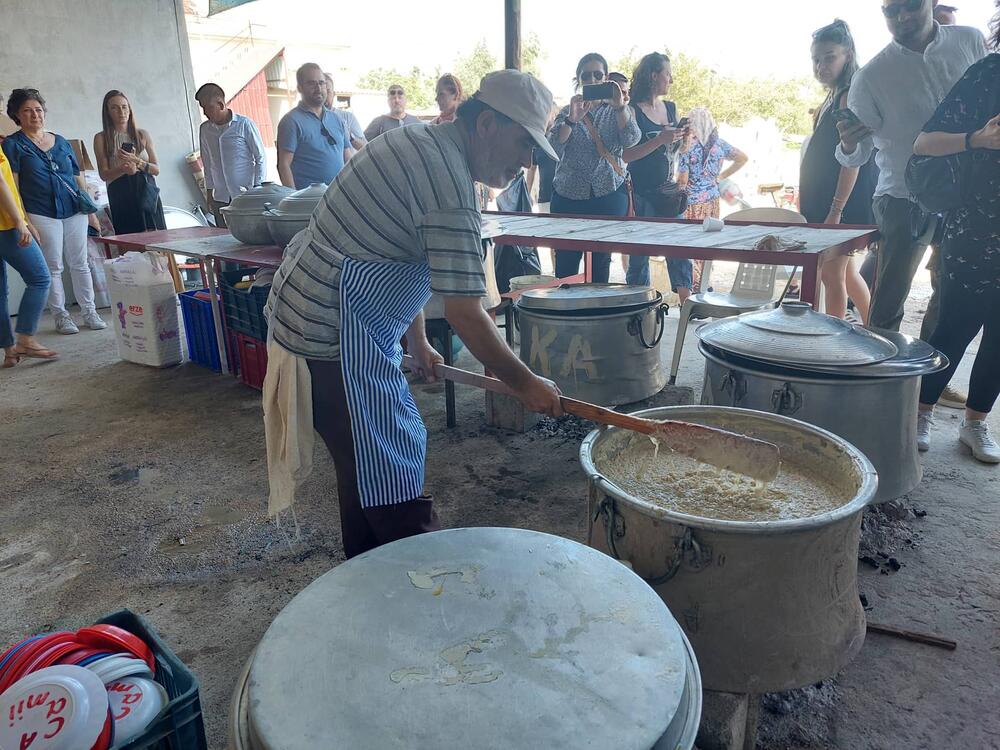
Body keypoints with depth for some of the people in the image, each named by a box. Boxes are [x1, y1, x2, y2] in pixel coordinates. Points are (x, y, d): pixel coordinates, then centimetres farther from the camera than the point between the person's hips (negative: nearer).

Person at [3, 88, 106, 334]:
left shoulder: (61, 142, 13)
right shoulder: (13, 145, 2)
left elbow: (78, 178, 16)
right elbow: (12, 185, -4)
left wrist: (91, 211, 12)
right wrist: (23, 220, -12)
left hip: (75, 212, 3)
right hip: (42, 215, -3)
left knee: (80, 263, 6)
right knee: (53, 268, 1)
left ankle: (89, 312, 13)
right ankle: (61, 316, 10)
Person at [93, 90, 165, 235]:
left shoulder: (142, 135, 11)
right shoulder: (101, 138, 6)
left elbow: (156, 170, 7)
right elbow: (104, 174, 0)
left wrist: (137, 162, -12)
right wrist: (124, 169, -18)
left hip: (147, 192, 2)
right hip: (121, 195, -2)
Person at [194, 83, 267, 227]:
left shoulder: (245, 124, -4)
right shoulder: (204, 129, 10)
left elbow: (261, 158, -2)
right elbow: (208, 163, 18)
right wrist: (209, 192, 14)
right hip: (220, 199, 4)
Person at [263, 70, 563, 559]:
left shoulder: (423, 142, 12)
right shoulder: (449, 178, -20)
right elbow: (464, 313, -22)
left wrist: (416, 343, 23)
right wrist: (524, 384, -9)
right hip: (337, 336, -11)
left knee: (364, 463, 21)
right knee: (393, 484, -4)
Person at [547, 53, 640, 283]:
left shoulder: (618, 111, 10)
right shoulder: (567, 112, 10)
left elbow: (631, 139, -10)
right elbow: (553, 146, -7)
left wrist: (621, 108, -25)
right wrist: (572, 119, -22)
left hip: (609, 195, 0)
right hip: (568, 195, 0)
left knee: (601, 262, 2)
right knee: (566, 263, -3)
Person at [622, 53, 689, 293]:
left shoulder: (670, 108, 13)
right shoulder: (632, 111, -7)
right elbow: (626, 155, -16)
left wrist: (683, 137, 2)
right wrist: (660, 140, -22)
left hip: (668, 191, 6)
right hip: (641, 194, -6)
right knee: (640, 253, 0)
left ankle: (687, 300, 9)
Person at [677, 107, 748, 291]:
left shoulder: (687, 147, -12)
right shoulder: (719, 144, 4)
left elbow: (682, 180, -16)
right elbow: (743, 158, 12)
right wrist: (722, 176, 14)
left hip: (692, 202, -5)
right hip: (713, 200, 6)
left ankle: (694, 284, 2)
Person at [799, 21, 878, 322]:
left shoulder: (849, 96, -13)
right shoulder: (834, 97, 15)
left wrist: (835, 211, -23)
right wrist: (810, 206, 18)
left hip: (844, 203, -10)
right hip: (824, 201, 10)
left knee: (832, 275, -5)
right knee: (846, 273, 17)